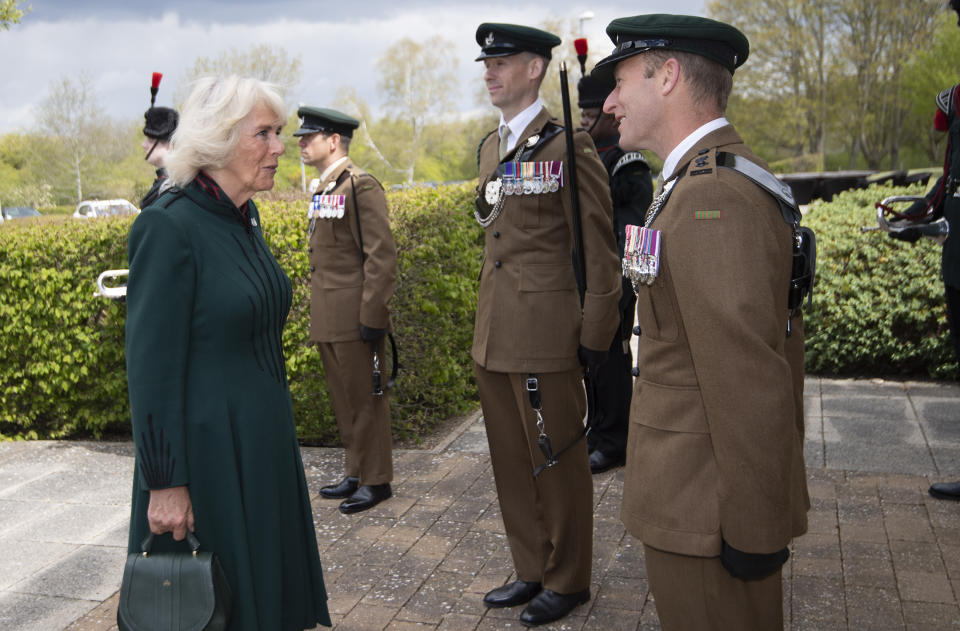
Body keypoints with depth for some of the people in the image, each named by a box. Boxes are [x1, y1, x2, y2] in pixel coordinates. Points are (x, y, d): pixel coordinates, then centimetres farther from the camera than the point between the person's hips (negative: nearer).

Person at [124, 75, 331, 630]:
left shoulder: (244, 219, 7)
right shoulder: (168, 226, -19)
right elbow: (151, 366, -20)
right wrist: (165, 483, -19)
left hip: (263, 444, 8)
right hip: (206, 451, -8)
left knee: (268, 586, 18)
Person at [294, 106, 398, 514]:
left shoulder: (360, 185, -12)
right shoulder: (324, 189, 16)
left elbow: (381, 256, -18)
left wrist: (373, 316, -20)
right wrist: (318, 312, 20)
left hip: (354, 318, -9)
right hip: (329, 319, 9)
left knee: (365, 400, 1)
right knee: (344, 400, 16)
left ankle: (376, 480, 13)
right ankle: (356, 474, 27)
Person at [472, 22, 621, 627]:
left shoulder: (568, 145, -10)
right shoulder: (490, 146, 14)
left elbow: (600, 249, -11)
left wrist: (595, 335, -11)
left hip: (545, 333, -8)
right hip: (494, 333, 8)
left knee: (556, 460, 6)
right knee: (511, 460, 16)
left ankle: (568, 581, 24)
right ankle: (532, 571, 33)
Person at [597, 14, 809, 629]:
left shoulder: (711, 197, -24)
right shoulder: (731, 177, 11)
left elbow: (750, 380, -26)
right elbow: (772, 341, 16)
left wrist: (753, 531, -19)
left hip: (707, 510, -10)